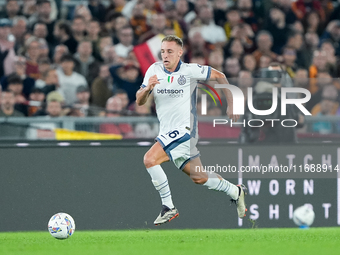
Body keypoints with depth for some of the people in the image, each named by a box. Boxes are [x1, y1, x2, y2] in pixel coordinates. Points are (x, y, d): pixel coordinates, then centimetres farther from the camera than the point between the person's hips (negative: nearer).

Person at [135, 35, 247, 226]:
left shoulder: (190, 70, -9)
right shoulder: (155, 70, 4)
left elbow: (219, 76, 3)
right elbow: (139, 101, 2)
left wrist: (231, 105, 2)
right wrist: (147, 88, -20)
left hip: (185, 129, -6)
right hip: (168, 131, 6)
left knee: (150, 159, -22)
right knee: (198, 177, 12)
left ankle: (169, 207, -14)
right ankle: (236, 192, 33)